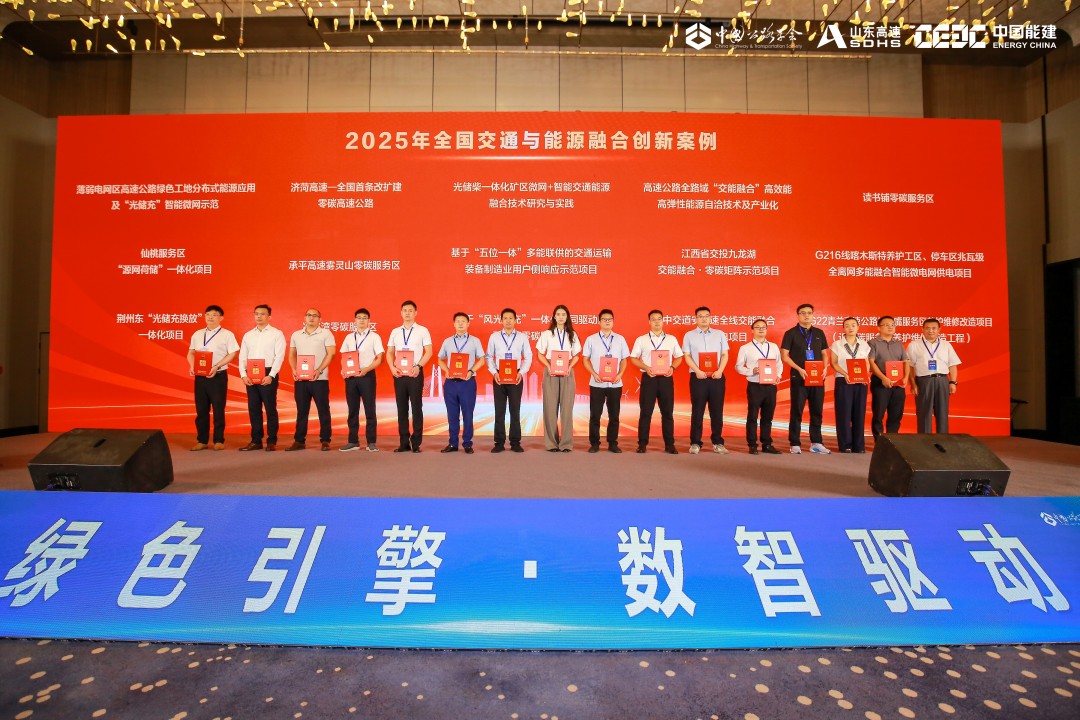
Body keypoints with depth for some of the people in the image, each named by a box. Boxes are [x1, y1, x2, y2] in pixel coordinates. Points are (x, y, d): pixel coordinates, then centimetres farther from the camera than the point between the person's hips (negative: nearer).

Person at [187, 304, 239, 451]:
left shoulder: (227, 334, -1)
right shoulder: (197, 334, 13)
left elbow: (232, 354, -8)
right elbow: (191, 352, 14)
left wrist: (216, 367, -18)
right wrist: (192, 366, -5)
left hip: (218, 376, -4)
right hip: (200, 376, 4)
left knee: (218, 409, 1)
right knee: (201, 409, 8)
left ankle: (219, 440, 10)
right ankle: (202, 441, 17)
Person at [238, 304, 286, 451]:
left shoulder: (277, 334, 1)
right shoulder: (248, 335, 15)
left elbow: (279, 356, -7)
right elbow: (242, 357, 12)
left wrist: (271, 376, -16)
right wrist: (243, 375, -2)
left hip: (268, 374, -5)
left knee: (270, 408, -2)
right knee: (253, 408, 7)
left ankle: (272, 441, 5)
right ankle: (256, 441, 16)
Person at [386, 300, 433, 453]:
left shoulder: (422, 330, 2)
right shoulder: (395, 332, 12)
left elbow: (428, 352, -3)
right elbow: (389, 352, 12)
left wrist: (418, 367, -15)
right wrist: (392, 367, -5)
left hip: (415, 373, -3)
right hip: (398, 374, 3)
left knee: (416, 408, 0)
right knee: (402, 409, 6)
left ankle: (416, 443, 6)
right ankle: (404, 443, 13)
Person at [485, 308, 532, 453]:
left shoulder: (522, 337, 4)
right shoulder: (494, 336, 5)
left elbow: (528, 357, 3)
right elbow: (489, 356, 5)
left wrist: (521, 372, -10)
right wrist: (494, 372, -8)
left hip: (516, 377, 0)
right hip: (499, 377, 0)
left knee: (515, 410, 4)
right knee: (499, 410, 4)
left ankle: (515, 442, 12)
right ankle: (499, 443, 11)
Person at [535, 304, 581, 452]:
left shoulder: (572, 335, 9)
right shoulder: (546, 334, 5)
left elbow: (576, 355, 10)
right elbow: (540, 354, 5)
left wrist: (570, 367, -8)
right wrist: (548, 366, -12)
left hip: (567, 373, 1)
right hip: (551, 373, -1)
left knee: (567, 407, 0)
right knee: (550, 407, -1)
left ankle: (566, 443, 5)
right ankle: (551, 443, 6)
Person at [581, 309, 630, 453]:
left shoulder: (620, 339, 8)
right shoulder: (591, 339, 4)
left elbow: (624, 360, 9)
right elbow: (585, 359, 4)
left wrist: (620, 374, -7)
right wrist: (594, 374, -10)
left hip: (615, 383, 1)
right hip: (596, 383, -1)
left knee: (614, 415, 5)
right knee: (595, 415, 2)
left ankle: (613, 443, 15)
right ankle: (594, 443, 12)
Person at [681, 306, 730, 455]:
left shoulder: (720, 334, 12)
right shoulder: (689, 335, 7)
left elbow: (725, 355, 7)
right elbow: (687, 356, 1)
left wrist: (719, 371, -9)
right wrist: (697, 371, -13)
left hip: (717, 377, 2)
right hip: (698, 377, -1)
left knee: (717, 411, 4)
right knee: (697, 411, 0)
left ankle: (717, 443, 13)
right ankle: (695, 443, 6)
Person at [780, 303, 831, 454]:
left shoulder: (819, 333, 12)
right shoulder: (791, 333, 0)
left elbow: (824, 354, 16)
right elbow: (784, 356, -4)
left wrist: (825, 368, -3)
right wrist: (799, 369, -15)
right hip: (799, 378, -4)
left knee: (817, 411, 8)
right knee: (797, 412, 0)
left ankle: (816, 443, 17)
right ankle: (795, 445, 4)